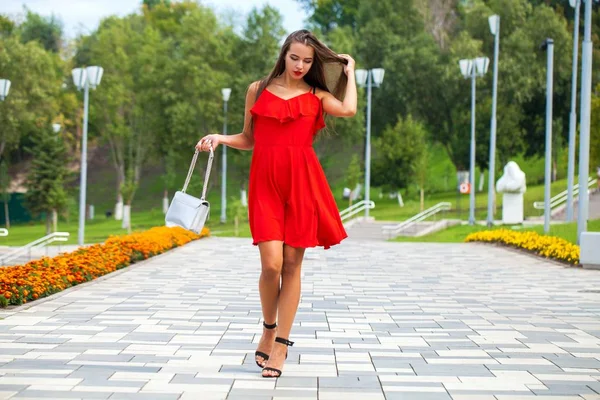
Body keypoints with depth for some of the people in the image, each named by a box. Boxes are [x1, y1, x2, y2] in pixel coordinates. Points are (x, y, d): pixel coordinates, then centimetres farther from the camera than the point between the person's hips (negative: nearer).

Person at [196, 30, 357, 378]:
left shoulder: (317, 95, 10)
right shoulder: (258, 90, 11)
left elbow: (349, 110, -10)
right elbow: (249, 139, 16)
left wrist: (349, 72, 5)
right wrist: (221, 138, -2)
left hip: (302, 182, 1)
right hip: (266, 182, 0)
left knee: (292, 265, 1)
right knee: (271, 264, -10)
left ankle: (281, 344, 9)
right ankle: (269, 329, 17)